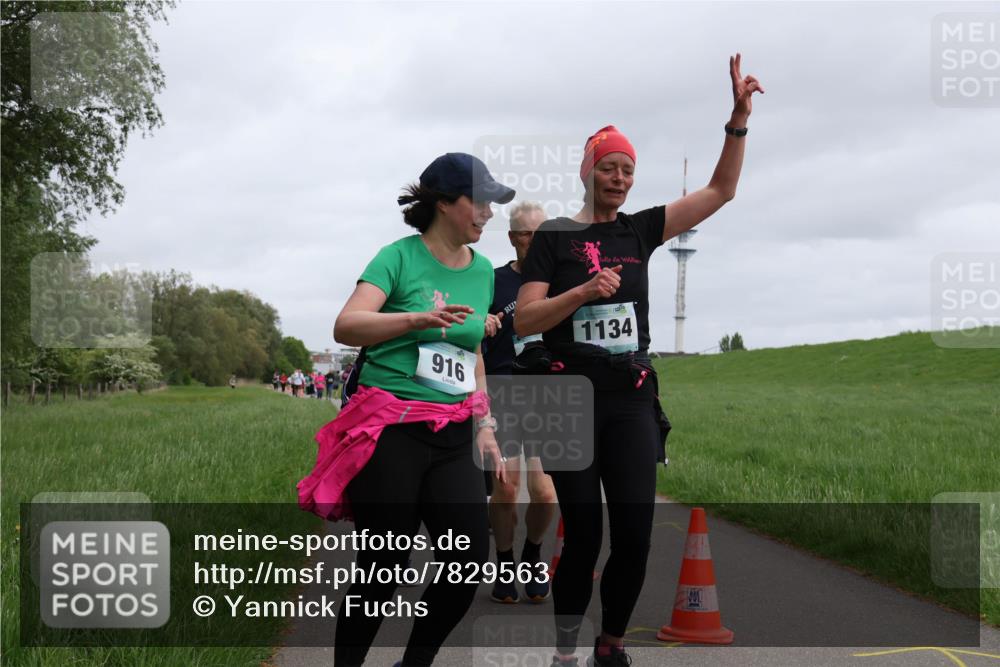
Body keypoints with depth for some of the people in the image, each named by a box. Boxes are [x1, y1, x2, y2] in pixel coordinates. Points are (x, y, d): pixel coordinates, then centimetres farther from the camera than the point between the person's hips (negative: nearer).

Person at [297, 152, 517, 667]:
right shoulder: (400, 257, -5)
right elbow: (346, 327, -17)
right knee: (384, 565, -3)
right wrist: (419, 319, -30)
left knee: (469, 559, -3)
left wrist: (484, 428, 16)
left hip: (452, 436, 6)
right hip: (390, 431, -6)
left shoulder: (483, 271, 13)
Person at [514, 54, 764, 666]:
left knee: (635, 534, -3)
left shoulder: (640, 231, 10)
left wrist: (740, 115, 0)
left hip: (631, 399, 3)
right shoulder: (555, 237, 1)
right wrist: (583, 292, -19)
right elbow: (523, 321, -5)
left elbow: (721, 190, 10)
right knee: (583, 535, -4)